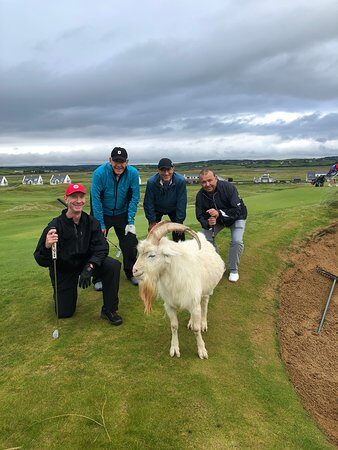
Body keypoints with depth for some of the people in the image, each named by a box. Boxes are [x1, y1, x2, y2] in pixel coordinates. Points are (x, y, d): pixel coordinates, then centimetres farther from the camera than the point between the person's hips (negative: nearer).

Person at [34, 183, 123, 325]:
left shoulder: (91, 222, -14)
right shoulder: (55, 226, -23)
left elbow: (101, 248, -20)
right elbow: (41, 261, -24)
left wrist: (89, 268, -37)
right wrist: (47, 247, -47)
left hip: (86, 262, 2)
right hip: (63, 270, -2)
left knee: (114, 265, -25)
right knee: (64, 313, 2)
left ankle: (109, 310, -9)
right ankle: (60, 292, 38)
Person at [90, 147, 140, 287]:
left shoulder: (133, 173, -17)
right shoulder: (99, 173, -23)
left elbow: (134, 198, -11)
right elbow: (96, 199, -20)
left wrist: (131, 221, -14)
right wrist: (100, 224, -19)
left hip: (122, 214, 2)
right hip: (102, 214, -2)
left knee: (130, 243, 3)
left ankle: (131, 273, 25)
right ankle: (98, 278, 15)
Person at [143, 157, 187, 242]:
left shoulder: (181, 181, -30)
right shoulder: (151, 182, -30)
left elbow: (181, 203, -22)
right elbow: (148, 203, -17)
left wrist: (179, 222, -19)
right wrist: (152, 221, -14)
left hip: (173, 209, 0)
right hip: (156, 209, 0)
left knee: (178, 231, -4)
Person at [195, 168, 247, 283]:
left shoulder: (228, 187, -34)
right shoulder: (200, 195, -22)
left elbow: (237, 210, -35)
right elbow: (200, 216, -18)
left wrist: (219, 213, -50)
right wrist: (208, 223, -42)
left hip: (236, 217, -4)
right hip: (216, 219, 4)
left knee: (237, 241, -22)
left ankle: (233, 270, 2)